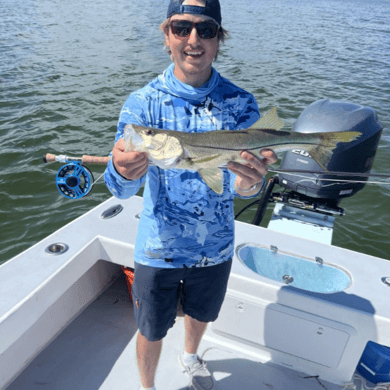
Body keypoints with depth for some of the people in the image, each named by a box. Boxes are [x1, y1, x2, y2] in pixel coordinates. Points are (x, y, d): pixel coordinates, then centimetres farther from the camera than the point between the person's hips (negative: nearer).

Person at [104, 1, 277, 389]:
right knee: (151, 331, 17)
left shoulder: (240, 104, -10)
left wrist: (249, 182, -40)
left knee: (201, 314, 28)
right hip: (158, 247, -2)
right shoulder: (142, 103, -13)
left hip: (215, 245, 2)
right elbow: (121, 188, -21)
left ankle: (190, 356, 64)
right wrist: (123, 171, -45)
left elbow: (240, 187, -16)